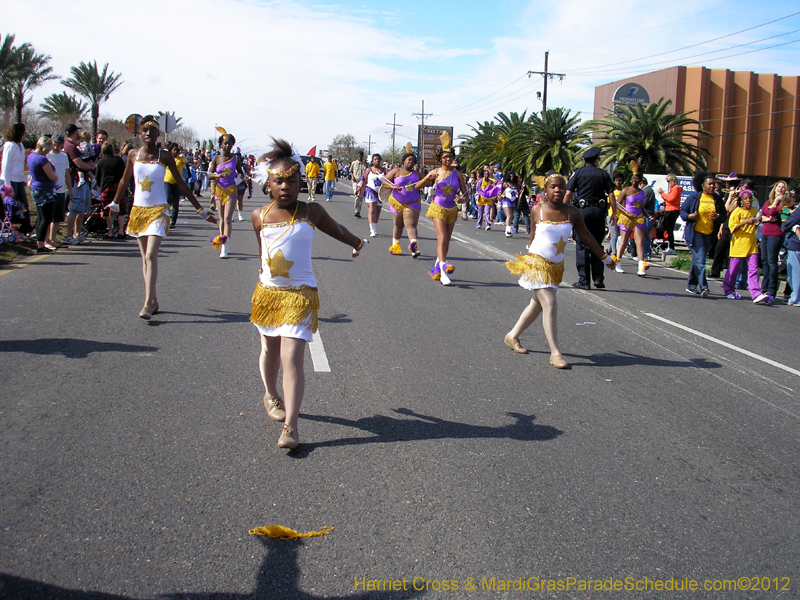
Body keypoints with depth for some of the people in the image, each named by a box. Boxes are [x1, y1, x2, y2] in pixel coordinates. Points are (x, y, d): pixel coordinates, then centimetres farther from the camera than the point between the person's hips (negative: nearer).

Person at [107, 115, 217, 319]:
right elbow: (124, 181, 19)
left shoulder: (164, 156, -3)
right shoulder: (133, 155, 4)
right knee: (145, 258, 7)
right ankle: (153, 301, 15)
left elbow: (181, 185, 0)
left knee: (151, 256, -15)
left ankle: (148, 304, -17)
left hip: (159, 210, -4)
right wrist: (115, 204, 29)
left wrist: (201, 210, 0)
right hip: (138, 210, 4)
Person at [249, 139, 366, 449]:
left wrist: (358, 243, 32)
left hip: (300, 295, -3)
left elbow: (336, 229, 17)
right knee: (270, 350, 21)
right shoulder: (260, 216, 4)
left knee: (291, 358, -12)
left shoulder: (311, 212, -2)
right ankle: (271, 395, 48)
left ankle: (290, 426, -13)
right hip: (267, 292, 4)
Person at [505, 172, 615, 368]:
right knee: (550, 305, -13)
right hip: (536, 263, -5)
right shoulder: (537, 210, -7)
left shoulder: (572, 213, -1)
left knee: (537, 304, 15)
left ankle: (512, 336, 33)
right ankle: (555, 352, -9)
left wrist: (605, 258, 12)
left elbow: (586, 237, 7)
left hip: (556, 267, 5)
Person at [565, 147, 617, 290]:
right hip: (599, 211, 2)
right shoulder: (603, 174, 5)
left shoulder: (578, 173, 2)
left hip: (582, 210, -2)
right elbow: (611, 195, 1)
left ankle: (584, 280, -2)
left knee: (582, 246, 1)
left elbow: (568, 194, -5)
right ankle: (598, 279, 9)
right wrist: (614, 213, 6)